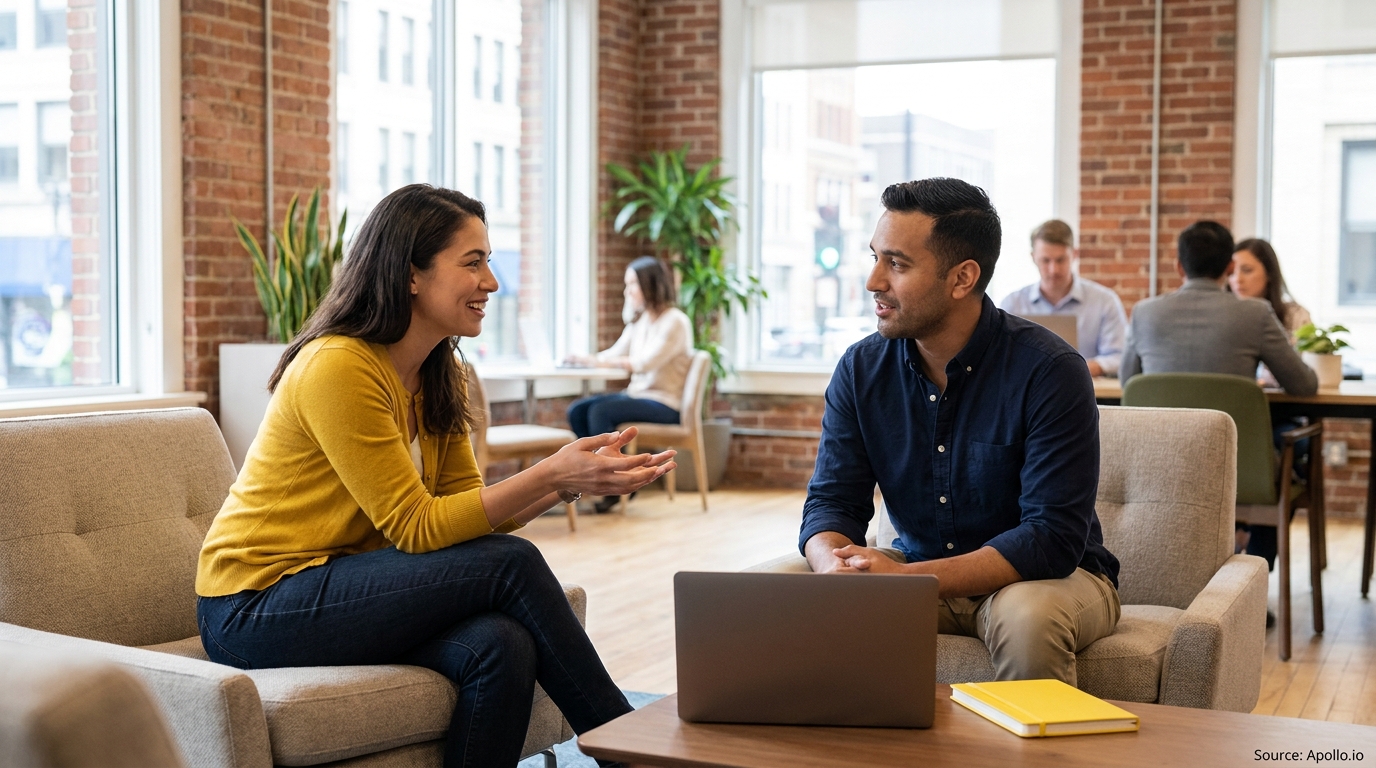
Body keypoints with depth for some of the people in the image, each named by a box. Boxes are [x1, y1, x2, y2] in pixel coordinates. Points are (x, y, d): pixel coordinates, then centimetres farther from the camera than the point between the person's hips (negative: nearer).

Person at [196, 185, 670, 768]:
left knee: (502, 646, -24)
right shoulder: (337, 368, -20)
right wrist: (549, 474, -24)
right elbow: (417, 528, -21)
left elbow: (469, 511, 3)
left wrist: (566, 479, -12)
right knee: (512, 564, -20)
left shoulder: (438, 377, 7)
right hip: (255, 609, -7)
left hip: (338, 584, 7)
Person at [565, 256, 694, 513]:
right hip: (637, 394, 8)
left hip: (664, 404, -8)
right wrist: (588, 359, -10)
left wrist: (601, 361, -25)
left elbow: (647, 362, -24)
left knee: (600, 411, -27)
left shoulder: (675, 322, -12)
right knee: (577, 411, -10)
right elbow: (616, 353, 10)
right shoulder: (639, 320, 14)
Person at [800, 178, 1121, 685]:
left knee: (1027, 617, -37)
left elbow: (1053, 537, -25)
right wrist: (835, 566, -29)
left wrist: (908, 579, -35)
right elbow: (830, 503, -4)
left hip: (1050, 574, -3)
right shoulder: (862, 369, -4)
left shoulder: (1049, 372, -19)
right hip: (917, 571, 3)